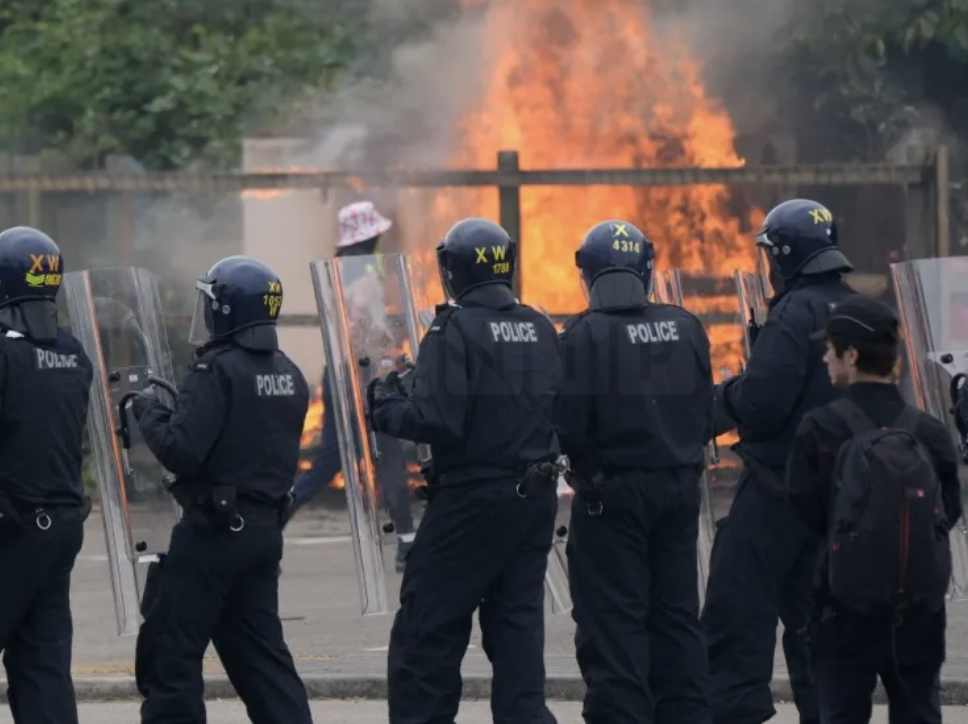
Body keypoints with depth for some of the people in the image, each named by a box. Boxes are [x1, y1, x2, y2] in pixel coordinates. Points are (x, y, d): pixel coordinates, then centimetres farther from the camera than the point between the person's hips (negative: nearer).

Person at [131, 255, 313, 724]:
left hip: (214, 530, -8)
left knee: (174, 651, 1)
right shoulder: (288, 375, 10)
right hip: (265, 528, 8)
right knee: (261, 653, 12)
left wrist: (149, 414, -5)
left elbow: (180, 452, -23)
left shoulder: (218, 372, -17)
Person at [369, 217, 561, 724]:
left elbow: (436, 419, -22)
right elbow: (562, 412, 11)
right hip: (535, 495, 7)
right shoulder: (540, 329, 7)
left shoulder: (455, 331, -14)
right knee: (517, 622, 11)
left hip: (472, 497, -7)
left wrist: (387, 406, -4)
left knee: (428, 629, 1)